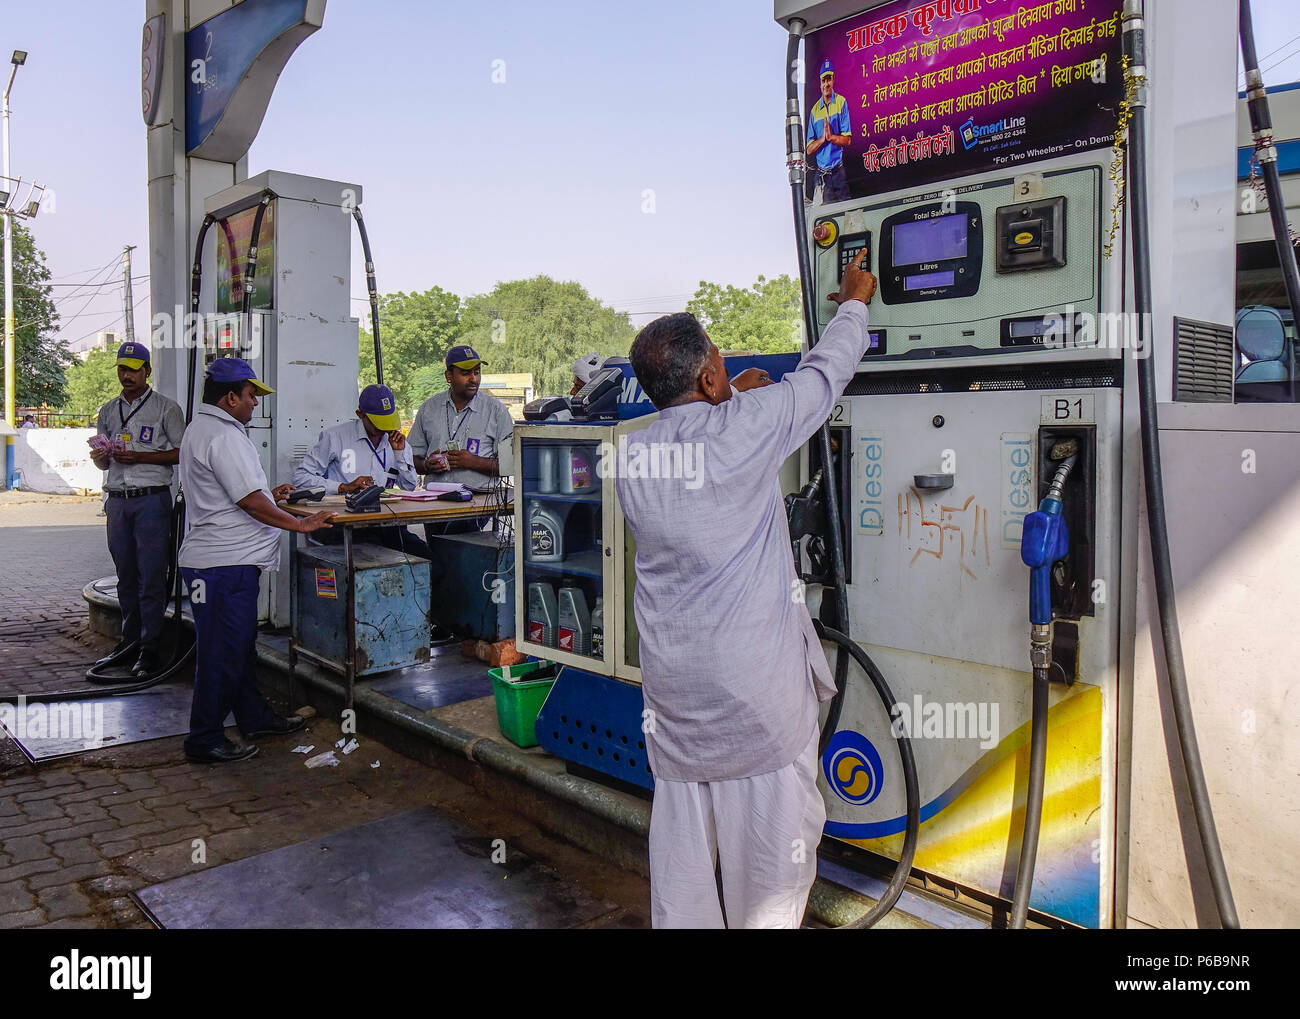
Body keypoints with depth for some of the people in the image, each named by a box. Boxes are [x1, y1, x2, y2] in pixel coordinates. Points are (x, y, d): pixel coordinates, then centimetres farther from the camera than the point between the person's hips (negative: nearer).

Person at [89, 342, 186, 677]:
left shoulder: (166, 408, 1)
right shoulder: (108, 411, 16)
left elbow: (182, 453, -5)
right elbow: (104, 463, 20)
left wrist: (140, 456, -14)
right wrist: (100, 456, -3)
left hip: (152, 499, -5)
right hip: (117, 500, 5)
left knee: (151, 577, -6)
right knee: (126, 576, 11)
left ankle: (150, 648, -2)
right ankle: (130, 639, 21)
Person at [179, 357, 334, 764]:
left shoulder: (200, 429, 17)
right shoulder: (223, 436, -18)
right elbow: (251, 502, -21)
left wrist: (266, 495, 23)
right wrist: (300, 524, -14)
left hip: (228, 559, 11)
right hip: (225, 563, -11)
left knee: (241, 644, 19)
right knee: (222, 652, -2)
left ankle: (254, 716, 31)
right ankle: (205, 741, 8)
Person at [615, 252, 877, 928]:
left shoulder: (632, 458, 2)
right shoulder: (746, 428, -12)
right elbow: (826, 371, 3)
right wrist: (856, 300, 20)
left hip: (671, 681, 6)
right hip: (755, 682, -5)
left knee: (681, 827, 17)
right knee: (772, 825, 9)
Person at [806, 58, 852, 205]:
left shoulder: (841, 102, 3)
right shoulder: (814, 110, 9)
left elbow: (847, 139, -2)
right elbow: (809, 149, 6)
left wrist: (831, 137, -18)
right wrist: (823, 138, -11)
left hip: (839, 172, -2)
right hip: (821, 174, 2)